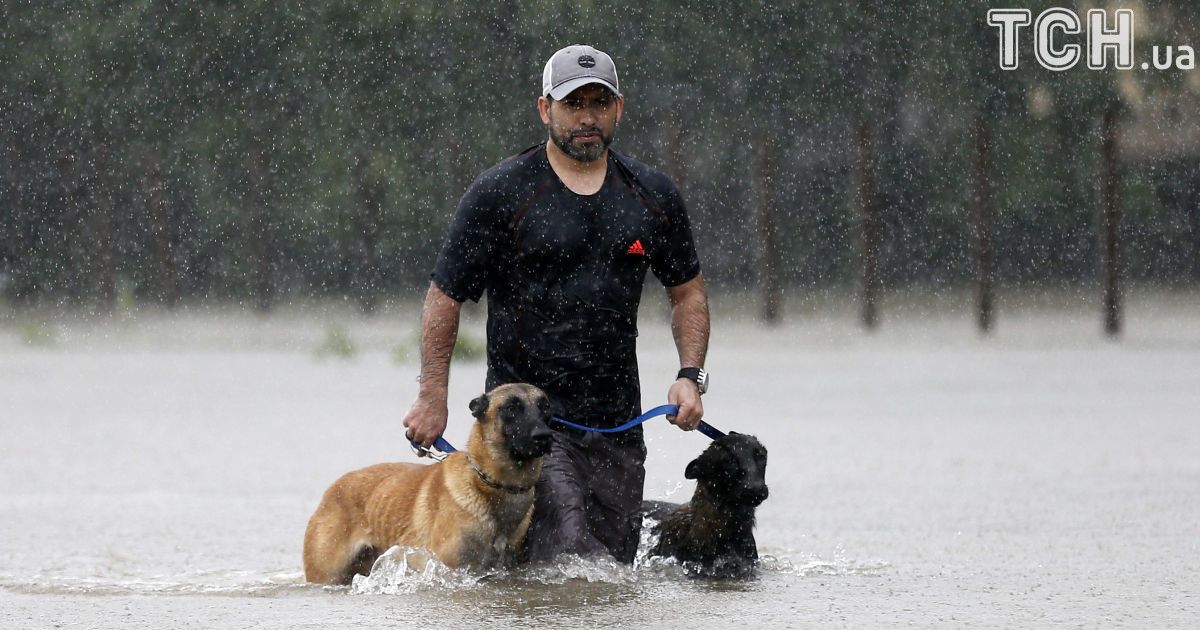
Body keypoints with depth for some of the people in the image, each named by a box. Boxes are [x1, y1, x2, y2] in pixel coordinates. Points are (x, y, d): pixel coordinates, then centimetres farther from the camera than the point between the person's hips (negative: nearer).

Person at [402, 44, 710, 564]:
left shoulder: (652, 195, 9)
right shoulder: (500, 194, -4)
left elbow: (687, 291, 19)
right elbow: (445, 296, 0)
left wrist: (690, 375, 4)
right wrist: (432, 398, -3)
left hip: (617, 423, 5)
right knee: (569, 562, -19)